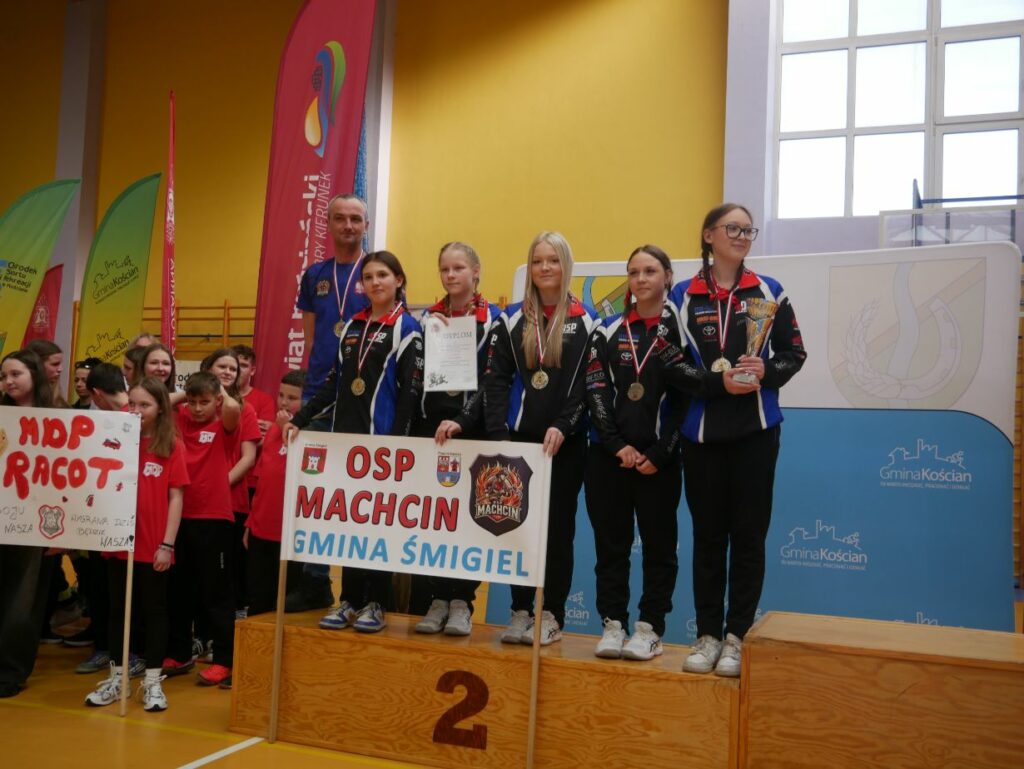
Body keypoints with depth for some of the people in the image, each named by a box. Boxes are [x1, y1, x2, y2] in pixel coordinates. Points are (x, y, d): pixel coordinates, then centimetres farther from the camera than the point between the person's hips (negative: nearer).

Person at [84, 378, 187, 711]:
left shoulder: (172, 445, -5)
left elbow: (176, 497, -5)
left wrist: (167, 544, -9)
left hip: (153, 546, -3)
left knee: (154, 611, 8)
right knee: (118, 610, 13)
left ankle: (152, 681, 18)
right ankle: (116, 678, 26)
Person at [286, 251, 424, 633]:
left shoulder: (406, 327, -3)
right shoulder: (353, 326, 15)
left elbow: (411, 390, -9)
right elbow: (334, 382, 17)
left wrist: (396, 440, -16)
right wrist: (300, 420, 13)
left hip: (382, 438, -6)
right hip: (346, 434, 6)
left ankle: (375, 605, 9)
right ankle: (349, 601, 16)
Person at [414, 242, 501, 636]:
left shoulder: (493, 320, 0)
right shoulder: (428, 318, 12)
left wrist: (462, 421, -16)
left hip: (472, 430, -3)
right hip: (429, 427, 4)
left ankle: (461, 602, 8)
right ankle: (437, 599, 12)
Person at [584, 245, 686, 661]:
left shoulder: (681, 329, 2)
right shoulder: (609, 330, 9)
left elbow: (688, 397, -3)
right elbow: (596, 390, 2)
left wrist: (658, 454, -9)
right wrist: (618, 446, -9)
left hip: (659, 459, -2)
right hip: (608, 455, 2)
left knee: (658, 543, 4)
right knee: (610, 541, 6)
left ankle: (650, 627, 14)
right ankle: (613, 623, 15)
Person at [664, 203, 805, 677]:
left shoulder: (767, 291, 5)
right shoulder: (684, 296, 3)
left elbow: (794, 353, 6)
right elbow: (672, 364, -3)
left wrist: (766, 373, -15)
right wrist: (718, 382, -18)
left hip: (756, 430, 0)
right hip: (702, 431, 0)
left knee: (748, 534, 3)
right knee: (708, 534, 7)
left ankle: (736, 637, 13)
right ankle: (707, 635, 17)